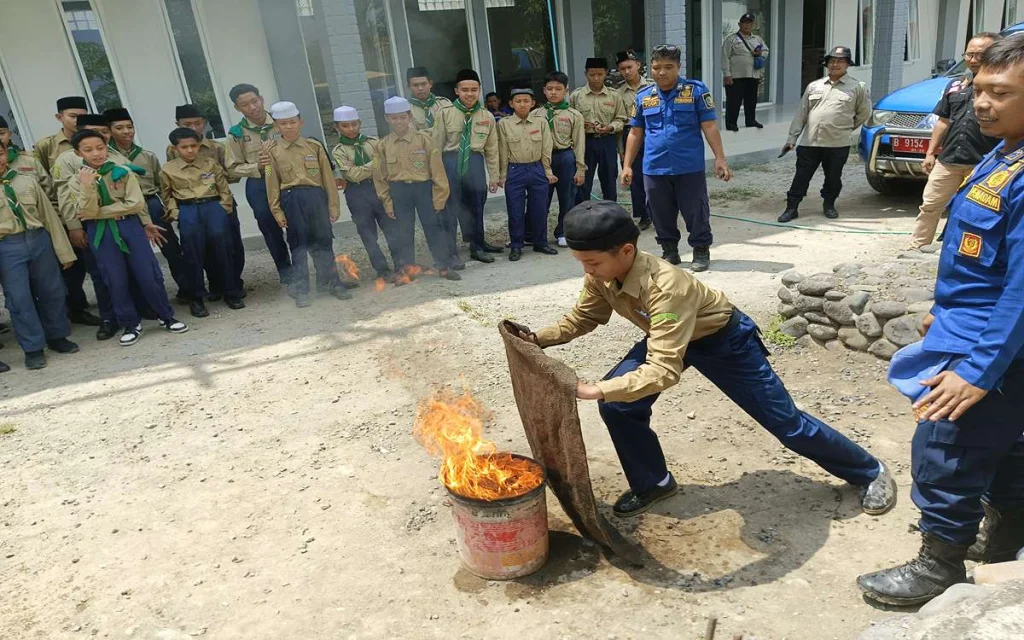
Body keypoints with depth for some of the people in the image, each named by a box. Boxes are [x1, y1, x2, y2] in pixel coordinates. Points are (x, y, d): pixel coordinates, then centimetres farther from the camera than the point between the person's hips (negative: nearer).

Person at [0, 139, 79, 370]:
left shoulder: (25, 175, 7)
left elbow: (47, 211, 9)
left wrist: (63, 250, 8)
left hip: (39, 239, 3)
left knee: (52, 291, 11)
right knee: (19, 298, 1)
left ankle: (56, 336, 29)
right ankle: (33, 348, 12)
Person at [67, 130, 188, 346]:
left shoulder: (123, 172, -1)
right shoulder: (76, 181, 0)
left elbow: (136, 204, -9)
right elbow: (88, 213, -11)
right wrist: (87, 186, -23)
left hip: (130, 226, 0)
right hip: (100, 233, 1)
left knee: (149, 275, 0)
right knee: (116, 281, 5)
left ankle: (167, 316, 15)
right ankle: (131, 324, 17)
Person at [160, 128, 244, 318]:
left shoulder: (210, 163, 11)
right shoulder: (168, 169, 10)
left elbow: (224, 189, 12)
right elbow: (167, 195, 18)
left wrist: (224, 208, 2)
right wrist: (174, 212, 5)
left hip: (212, 205, 0)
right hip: (187, 209, 0)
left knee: (219, 237, -20)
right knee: (192, 243, -18)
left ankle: (231, 292, -7)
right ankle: (195, 297, -6)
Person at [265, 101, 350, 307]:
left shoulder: (314, 146, 5)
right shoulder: (273, 152, 4)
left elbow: (328, 177, 5)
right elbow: (272, 184, 3)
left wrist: (333, 206, 3)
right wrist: (277, 211, -1)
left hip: (316, 197, 1)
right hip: (292, 201, -1)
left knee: (323, 241, 7)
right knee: (298, 244, 5)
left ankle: (330, 282, 21)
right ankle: (300, 290, 13)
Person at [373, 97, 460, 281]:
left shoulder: (424, 139, -4)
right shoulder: (383, 145, 2)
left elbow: (437, 169, -4)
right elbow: (380, 176, 7)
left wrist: (439, 197, -5)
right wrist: (387, 202, 3)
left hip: (423, 188, -2)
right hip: (399, 191, 2)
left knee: (434, 227, 4)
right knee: (403, 232, 9)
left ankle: (445, 265, 15)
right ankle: (406, 269, 20)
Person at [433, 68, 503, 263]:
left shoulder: (487, 117, 5)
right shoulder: (446, 113, -3)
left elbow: (492, 150, 9)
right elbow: (437, 146, 0)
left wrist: (494, 177, 10)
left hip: (475, 162, 3)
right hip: (451, 162, -2)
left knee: (476, 207, 13)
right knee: (449, 207, 0)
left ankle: (478, 245, 31)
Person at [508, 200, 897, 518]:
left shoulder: (665, 287, -44)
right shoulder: (601, 275, -21)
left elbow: (664, 371, -49)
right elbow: (583, 318, -2)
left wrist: (597, 390, -56)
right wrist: (540, 338, -17)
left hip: (724, 338, -6)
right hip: (669, 337, 6)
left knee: (785, 422, 4)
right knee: (618, 404, -11)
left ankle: (870, 473, 30)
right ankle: (653, 484, 12)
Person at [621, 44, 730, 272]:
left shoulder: (696, 90, -2)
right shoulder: (643, 96, 7)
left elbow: (709, 127, -3)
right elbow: (635, 133, 12)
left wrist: (720, 159, -8)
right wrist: (627, 165, 8)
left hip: (690, 167, -3)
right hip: (654, 168, 3)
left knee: (695, 212, 4)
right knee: (662, 215, 11)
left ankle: (701, 251, 20)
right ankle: (669, 251, 27)